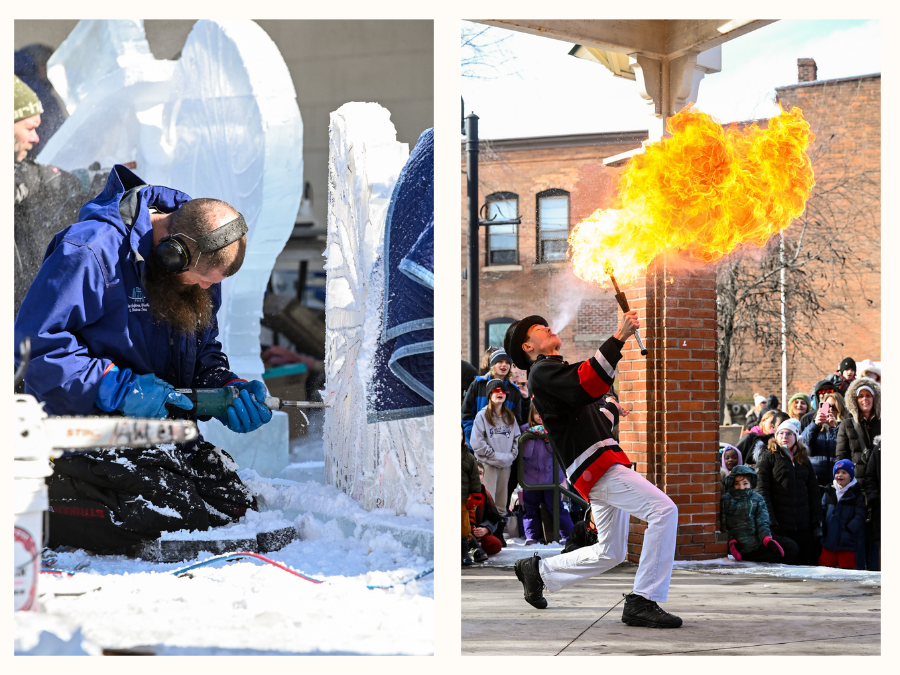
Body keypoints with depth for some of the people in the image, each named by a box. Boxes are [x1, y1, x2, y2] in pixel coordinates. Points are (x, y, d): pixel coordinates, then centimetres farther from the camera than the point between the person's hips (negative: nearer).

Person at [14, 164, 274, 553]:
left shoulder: (199, 261, 5)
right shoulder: (89, 253, -21)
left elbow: (203, 350, 15)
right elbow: (32, 345, -23)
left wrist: (228, 389, -7)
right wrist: (119, 389, -28)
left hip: (164, 428, 9)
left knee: (238, 508, 0)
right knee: (174, 515, -23)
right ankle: (40, 501, -3)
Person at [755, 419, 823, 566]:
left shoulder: (804, 461, 18)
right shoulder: (768, 458, 5)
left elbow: (814, 493, 18)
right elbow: (762, 491, -4)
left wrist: (817, 523, 8)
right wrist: (769, 523, -14)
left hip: (804, 528, 4)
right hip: (779, 528, -4)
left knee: (808, 563, 0)